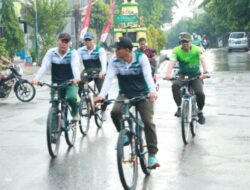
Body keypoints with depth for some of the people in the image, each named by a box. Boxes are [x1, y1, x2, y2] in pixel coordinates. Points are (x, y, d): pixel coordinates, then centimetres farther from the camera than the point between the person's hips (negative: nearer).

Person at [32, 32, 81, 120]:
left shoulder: (73, 53, -5)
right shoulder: (51, 52, -1)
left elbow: (75, 66, -21)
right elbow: (44, 66, -12)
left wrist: (77, 77, -43)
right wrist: (37, 78, -31)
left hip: (70, 83, -2)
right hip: (56, 84, 2)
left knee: (71, 97, -30)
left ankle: (75, 112, 1)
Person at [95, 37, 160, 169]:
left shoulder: (141, 58, -16)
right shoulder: (115, 61, -10)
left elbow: (148, 75, -27)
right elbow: (109, 78, -19)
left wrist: (152, 91, -46)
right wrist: (102, 95, -35)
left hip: (143, 94, -2)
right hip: (125, 94, 2)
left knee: (148, 122, -13)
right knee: (115, 112, -27)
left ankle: (152, 155, -3)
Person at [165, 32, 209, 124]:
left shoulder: (197, 50, -12)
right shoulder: (177, 50, -10)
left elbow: (202, 60, -27)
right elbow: (172, 62, -24)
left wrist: (205, 72, -47)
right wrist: (168, 74, -44)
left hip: (196, 75, -1)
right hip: (183, 74, 1)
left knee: (200, 93, -21)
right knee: (175, 85, -32)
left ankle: (200, 112, 7)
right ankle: (179, 107, -20)